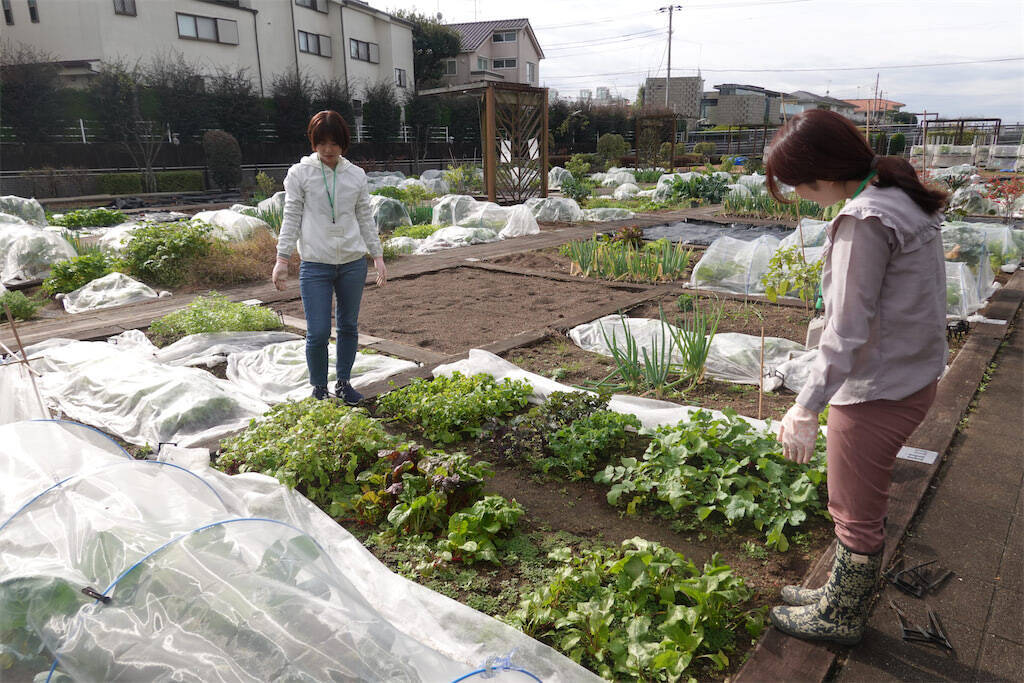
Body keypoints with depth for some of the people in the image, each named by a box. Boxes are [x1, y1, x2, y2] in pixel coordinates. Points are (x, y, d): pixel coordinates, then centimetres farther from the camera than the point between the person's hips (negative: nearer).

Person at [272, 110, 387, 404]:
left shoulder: (356, 175, 7)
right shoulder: (300, 173, 0)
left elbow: (366, 218, 12)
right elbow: (291, 218, 0)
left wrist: (378, 256, 7)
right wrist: (282, 259, -4)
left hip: (353, 262, 3)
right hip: (315, 264, -3)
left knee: (349, 327, 11)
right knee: (318, 333, -5)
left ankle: (344, 383, 27)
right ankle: (319, 388, 15)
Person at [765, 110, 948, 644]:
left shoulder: (865, 220, -24)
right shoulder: (901, 196, 6)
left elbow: (847, 331, -26)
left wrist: (806, 409, -24)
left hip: (876, 391, -10)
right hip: (913, 376, 10)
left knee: (856, 514, 11)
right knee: (861, 506, 24)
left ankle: (840, 618, 33)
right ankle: (843, 596, 44)